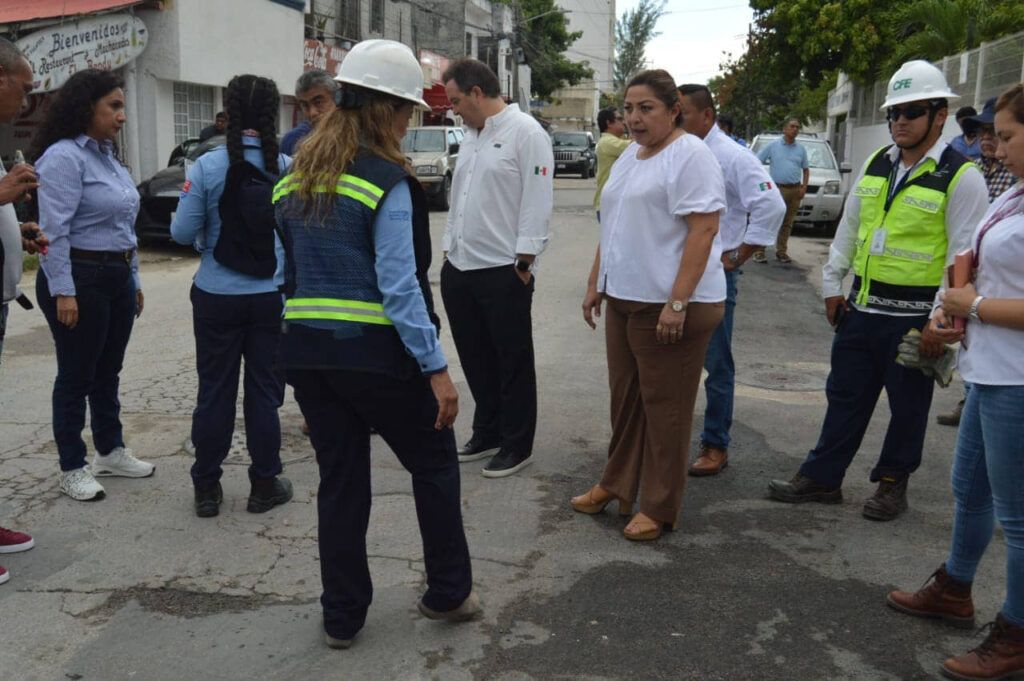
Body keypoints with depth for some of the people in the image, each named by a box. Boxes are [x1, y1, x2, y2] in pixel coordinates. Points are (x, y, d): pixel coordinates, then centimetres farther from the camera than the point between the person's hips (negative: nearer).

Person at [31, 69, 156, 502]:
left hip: (116, 278, 8)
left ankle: (110, 451, 30)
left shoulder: (108, 155, 13)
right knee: (77, 375, 2)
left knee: (108, 371, 17)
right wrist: (63, 291, -23)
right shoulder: (64, 157, -13)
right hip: (79, 279, -8)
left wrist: (133, 279, 18)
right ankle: (72, 469, 13)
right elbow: (55, 231, -19)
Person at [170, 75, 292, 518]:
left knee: (214, 392, 10)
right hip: (270, 297, 0)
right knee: (263, 392, 10)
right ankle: (264, 486, 19)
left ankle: (206, 489, 20)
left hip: (217, 296, 0)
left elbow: (182, 232, -6)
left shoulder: (208, 166, -8)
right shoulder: (288, 169, -6)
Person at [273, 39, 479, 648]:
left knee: (341, 482, 15)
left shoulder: (295, 179, 8)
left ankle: (343, 615, 24)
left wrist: (311, 327, 17)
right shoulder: (388, 183, -13)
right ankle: (448, 592, 26)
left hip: (307, 351, 6)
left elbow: (287, 272, 11)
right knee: (435, 464, 15)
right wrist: (437, 368, -15)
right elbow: (399, 286, -18)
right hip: (376, 353, -6)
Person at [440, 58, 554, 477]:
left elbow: (537, 200, -14)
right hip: (460, 269, 8)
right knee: (476, 358, 16)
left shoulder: (525, 132, -10)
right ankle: (487, 434, 31)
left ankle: (517, 446, 16)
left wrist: (524, 261, -16)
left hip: (503, 271, -8)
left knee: (513, 362, 4)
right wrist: (450, 249, 17)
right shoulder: (471, 135, 15)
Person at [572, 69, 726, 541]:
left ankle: (660, 508, 12)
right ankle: (617, 485, 30)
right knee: (625, 396, 16)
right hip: (624, 299, 8)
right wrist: (596, 284, 17)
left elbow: (704, 229, -19)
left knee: (664, 405, 1)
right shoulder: (629, 156, 16)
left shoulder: (689, 155, -12)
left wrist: (677, 302, -24)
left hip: (670, 305, -8)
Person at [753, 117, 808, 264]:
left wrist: (804, 187, 4)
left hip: (795, 190, 4)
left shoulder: (801, 149, 12)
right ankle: (759, 251, -7)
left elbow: (806, 169, 17)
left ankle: (781, 252, 15)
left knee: (787, 223, 7)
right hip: (777, 189, -4)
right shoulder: (773, 146, 2)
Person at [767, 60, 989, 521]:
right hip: (861, 306, 6)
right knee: (845, 396, 14)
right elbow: (849, 227, 15)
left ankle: (892, 484, 27)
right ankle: (821, 477, 25)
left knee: (907, 406, 10)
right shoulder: (875, 164, 9)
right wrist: (832, 285, 11)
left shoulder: (961, 177, -10)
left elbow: (964, 255, -14)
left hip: (913, 317, -6)